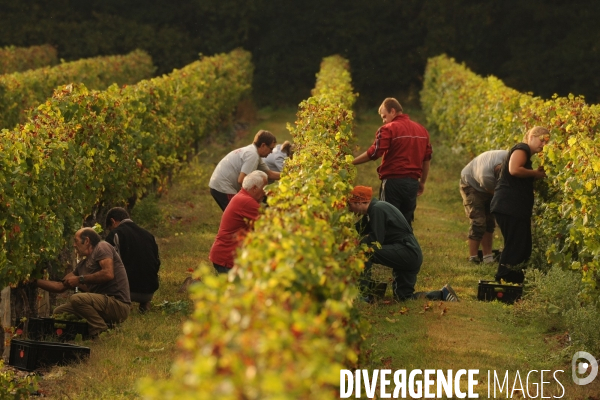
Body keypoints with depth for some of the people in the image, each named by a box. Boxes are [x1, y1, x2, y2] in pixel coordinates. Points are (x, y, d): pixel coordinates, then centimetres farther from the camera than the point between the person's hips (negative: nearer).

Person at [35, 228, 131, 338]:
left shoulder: (102, 247, -2)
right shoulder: (82, 265, 21)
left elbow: (108, 274, -18)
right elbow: (60, 286, 25)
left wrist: (80, 279, -10)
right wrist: (35, 281, 19)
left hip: (118, 305, -9)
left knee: (76, 299, -30)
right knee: (59, 311, 8)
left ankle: (102, 332, -18)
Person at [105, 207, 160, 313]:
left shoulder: (115, 234, -4)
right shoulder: (148, 235, 15)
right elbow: (157, 262, 18)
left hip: (131, 290, -7)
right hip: (150, 291, 7)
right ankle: (144, 303, 12)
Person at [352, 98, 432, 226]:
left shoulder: (389, 129, -8)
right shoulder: (422, 130, 13)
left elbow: (373, 153, -15)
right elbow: (426, 160, 16)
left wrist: (351, 163, -7)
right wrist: (422, 182, 24)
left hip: (393, 181, -6)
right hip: (413, 182, 6)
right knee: (406, 222, 12)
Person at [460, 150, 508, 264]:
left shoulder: (508, 156, -32)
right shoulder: (486, 177, -44)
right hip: (471, 185, -6)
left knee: (490, 221, 5)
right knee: (478, 221, -15)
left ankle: (487, 255, 10)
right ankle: (473, 257, -9)